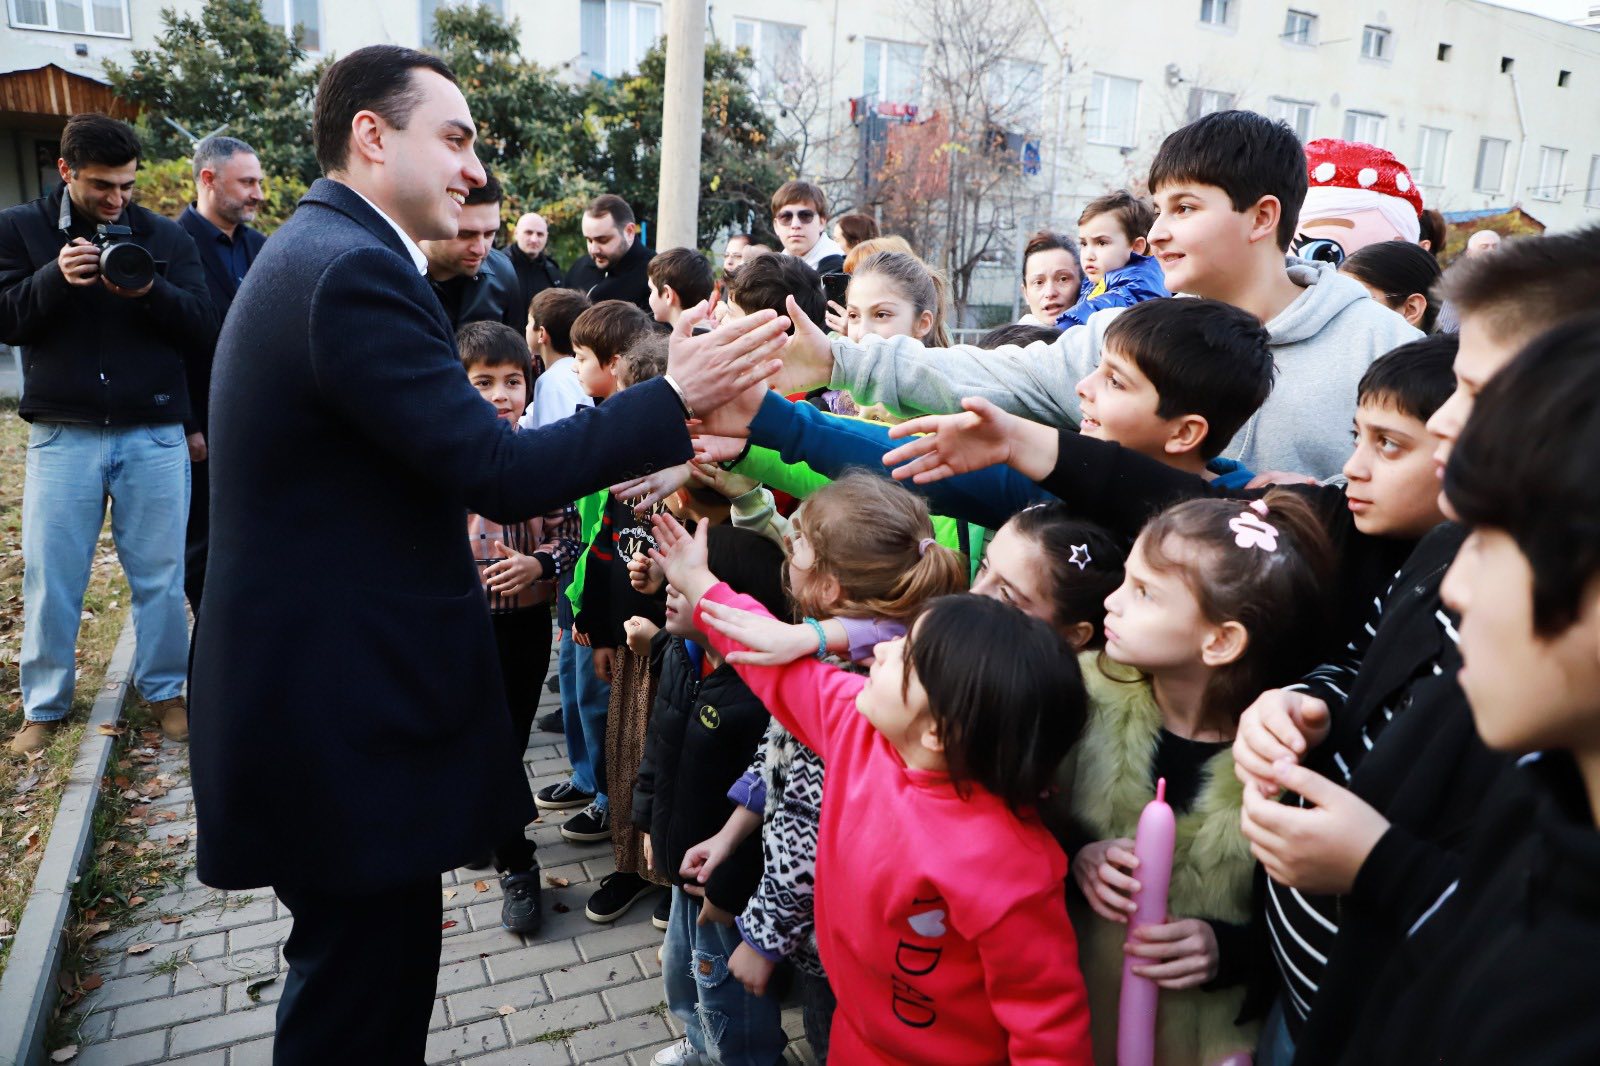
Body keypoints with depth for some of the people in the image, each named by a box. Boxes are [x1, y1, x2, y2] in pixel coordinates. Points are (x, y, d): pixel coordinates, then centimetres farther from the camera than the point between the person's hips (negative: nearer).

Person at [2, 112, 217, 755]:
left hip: (155, 436, 0)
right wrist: (57, 277, -18)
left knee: (160, 575, 5)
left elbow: (206, 327, -1)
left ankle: (164, 691, 21)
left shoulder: (166, 237, 7)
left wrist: (150, 292, -18)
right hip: (62, 435, 0)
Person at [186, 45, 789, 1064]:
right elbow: (499, 471, -25)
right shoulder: (355, 269, -20)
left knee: (361, 964, 25)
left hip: (310, 680, 10)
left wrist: (454, 560, 20)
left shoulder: (313, 252, 14)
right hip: (347, 704, -10)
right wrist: (677, 397, -20)